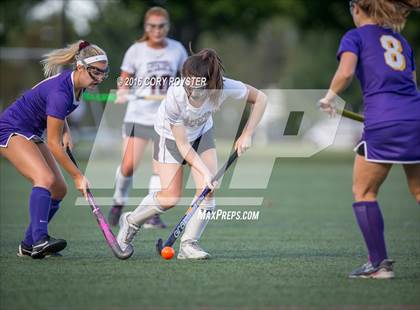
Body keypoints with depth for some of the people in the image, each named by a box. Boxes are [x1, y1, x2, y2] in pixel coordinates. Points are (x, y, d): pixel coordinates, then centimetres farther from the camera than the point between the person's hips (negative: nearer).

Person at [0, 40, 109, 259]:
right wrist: (77, 176, -19)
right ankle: (39, 241, -39)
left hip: (31, 134, 10)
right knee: (45, 179, -30)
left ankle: (28, 245, 7)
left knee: (59, 190, 3)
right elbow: (53, 143, -24)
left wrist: (65, 132, 7)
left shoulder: (76, 84, -2)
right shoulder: (60, 92, -29)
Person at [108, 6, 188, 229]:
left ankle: (152, 215, 1)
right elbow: (124, 79, 1)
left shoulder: (177, 50, 1)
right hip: (138, 116, -1)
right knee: (128, 166, -7)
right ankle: (119, 202, 20)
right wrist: (122, 92, -19)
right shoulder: (136, 51, -4)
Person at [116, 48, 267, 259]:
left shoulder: (224, 88, -35)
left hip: (202, 133, 3)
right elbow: (183, 145, -29)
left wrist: (246, 135, -22)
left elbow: (260, 99, -17)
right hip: (171, 135, -3)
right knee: (170, 197, -7)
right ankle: (130, 222, 20)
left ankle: (189, 244, -2)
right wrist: (205, 172, -34)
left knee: (208, 189, -14)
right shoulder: (175, 97, -40)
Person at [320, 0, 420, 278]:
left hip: (384, 124, -5)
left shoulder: (355, 37, 6)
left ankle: (379, 263, 4)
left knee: (364, 192, 10)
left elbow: (346, 72, -11)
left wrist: (329, 97, 5)